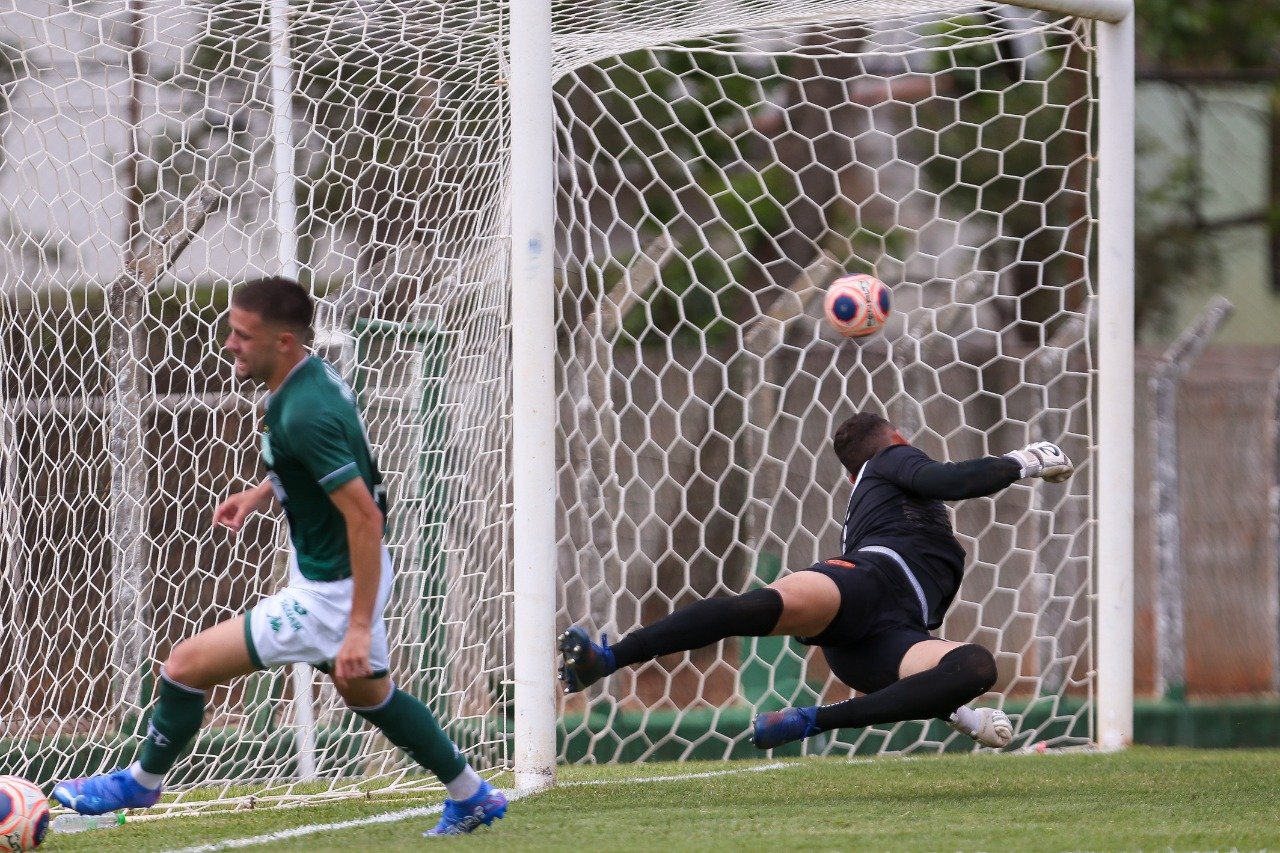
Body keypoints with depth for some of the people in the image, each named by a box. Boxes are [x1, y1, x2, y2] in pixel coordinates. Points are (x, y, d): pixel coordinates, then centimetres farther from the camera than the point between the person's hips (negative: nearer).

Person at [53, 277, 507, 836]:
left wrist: (359, 626, -29)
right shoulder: (309, 375, -1)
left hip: (329, 594, -10)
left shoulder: (304, 413, -30)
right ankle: (472, 797, 43)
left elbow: (365, 516, -30)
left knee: (188, 664, -3)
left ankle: (141, 783, 20)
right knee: (366, 692, 31)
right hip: (345, 573, 10)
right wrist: (262, 492, 10)